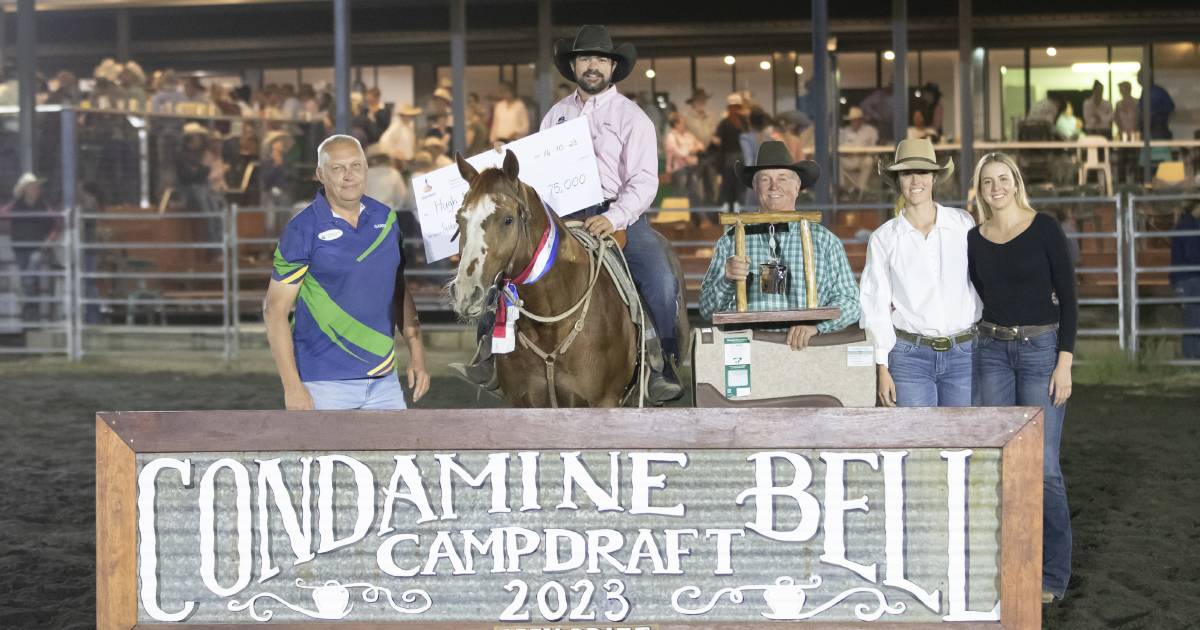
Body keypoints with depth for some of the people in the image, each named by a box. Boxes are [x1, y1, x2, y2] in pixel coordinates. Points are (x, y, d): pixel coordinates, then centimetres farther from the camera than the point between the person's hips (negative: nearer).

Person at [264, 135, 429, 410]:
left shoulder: (385, 219, 6)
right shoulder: (302, 230, -9)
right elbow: (275, 309, -10)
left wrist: (417, 353, 9)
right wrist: (292, 386, -16)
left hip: (383, 378, 5)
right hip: (325, 383, -5)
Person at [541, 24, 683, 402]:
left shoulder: (631, 116, 3)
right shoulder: (556, 115, 16)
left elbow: (644, 182, -7)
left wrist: (612, 219, -22)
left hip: (620, 217, -3)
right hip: (564, 218, 3)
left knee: (661, 281, -23)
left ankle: (666, 367, -11)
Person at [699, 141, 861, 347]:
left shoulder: (825, 241, 11)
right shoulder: (731, 241, 11)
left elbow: (849, 301, 6)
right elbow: (707, 310, 10)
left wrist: (815, 323, -12)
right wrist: (727, 280, -9)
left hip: (806, 348, -1)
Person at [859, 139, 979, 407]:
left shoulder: (964, 224, 5)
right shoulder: (883, 238, 3)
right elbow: (875, 305, 3)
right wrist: (882, 369, -3)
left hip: (964, 353, 1)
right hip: (910, 356, -1)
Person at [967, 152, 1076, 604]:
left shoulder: (1044, 229, -5)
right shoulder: (974, 240, 7)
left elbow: (1067, 297, -5)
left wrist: (1064, 362, -11)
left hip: (1041, 348, -4)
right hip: (993, 351, 4)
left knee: (1042, 466, -7)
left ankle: (1053, 574, 3)